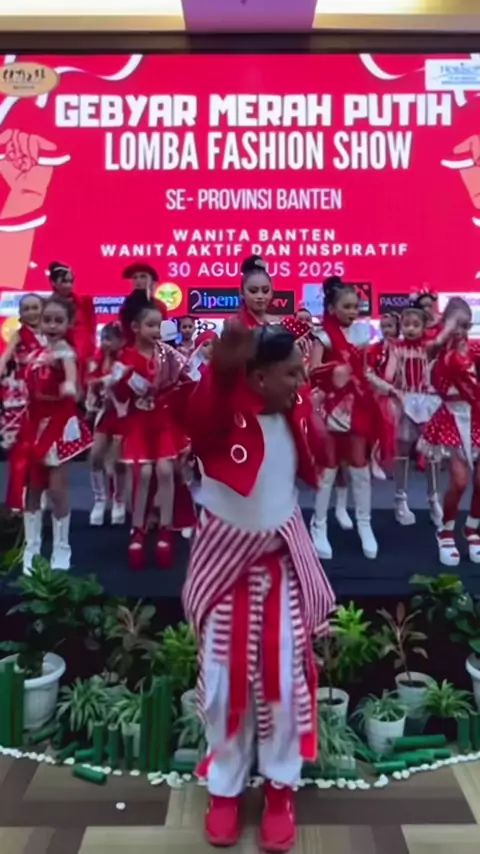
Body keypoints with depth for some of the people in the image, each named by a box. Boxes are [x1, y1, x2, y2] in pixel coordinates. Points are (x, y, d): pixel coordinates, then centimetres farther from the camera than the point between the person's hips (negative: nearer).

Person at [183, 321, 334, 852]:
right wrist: (221, 364, -70)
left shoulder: (296, 411, -6)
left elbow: (312, 464, 9)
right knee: (224, 676, 7)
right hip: (226, 556, -3)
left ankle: (280, 789, 27)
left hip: (283, 556, 4)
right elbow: (202, 413, -49)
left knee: (286, 675, 6)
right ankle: (224, 789, 29)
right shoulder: (224, 411, -23)